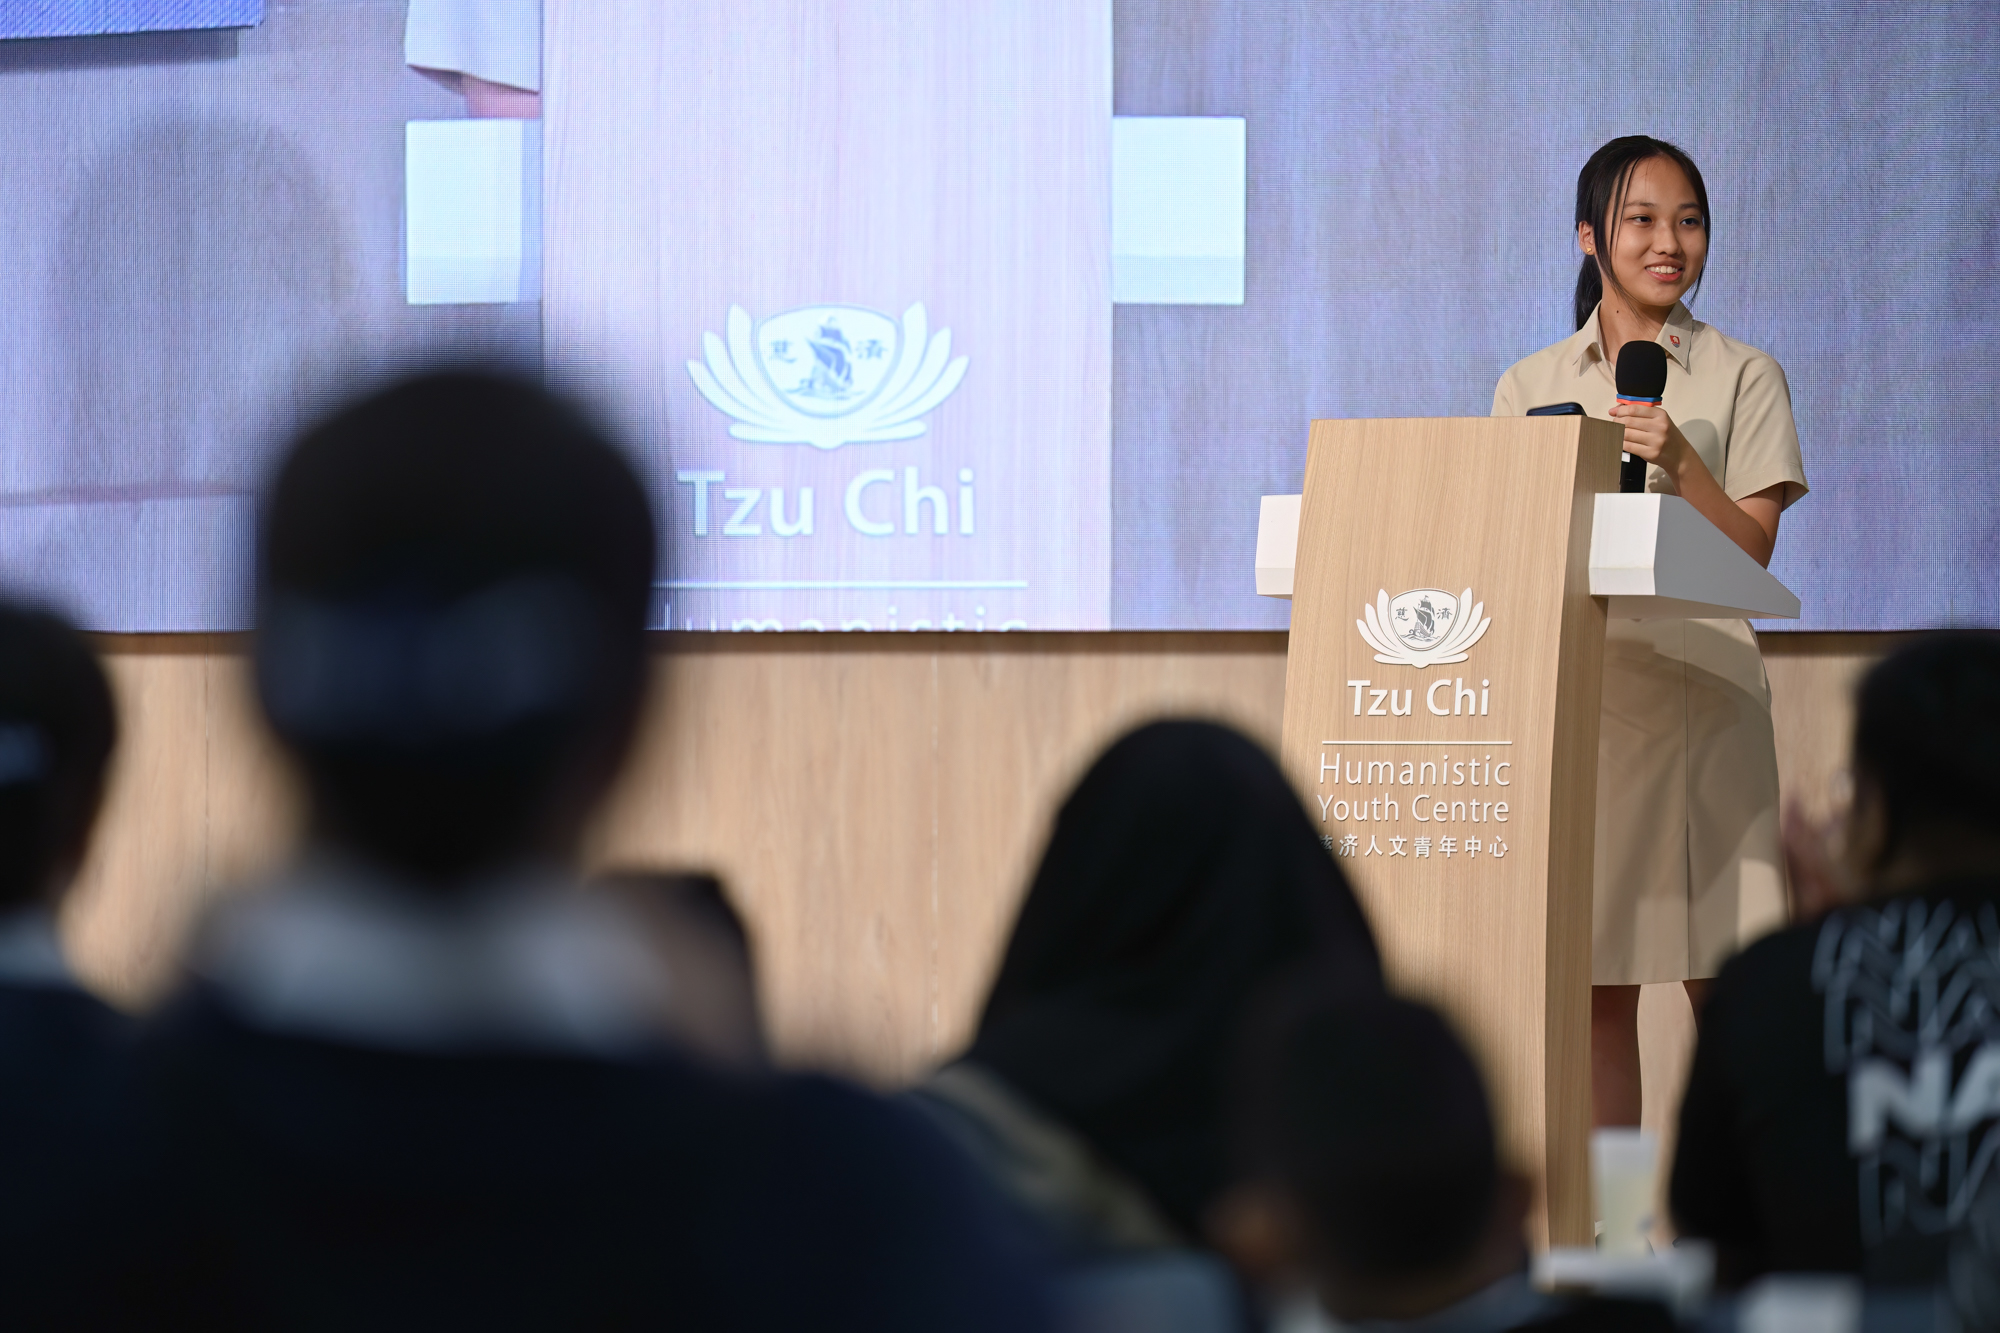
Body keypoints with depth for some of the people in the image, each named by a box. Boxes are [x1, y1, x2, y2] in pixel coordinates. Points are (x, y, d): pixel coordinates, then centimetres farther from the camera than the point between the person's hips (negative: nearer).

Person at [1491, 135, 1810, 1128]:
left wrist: (1680, 461, -15)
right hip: (1576, 691, 2)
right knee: (1593, 977, 0)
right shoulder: (1532, 385, 14)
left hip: (1701, 689, -2)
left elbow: (1753, 547, -1)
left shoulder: (1741, 377, 7)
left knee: (1723, 980, -6)